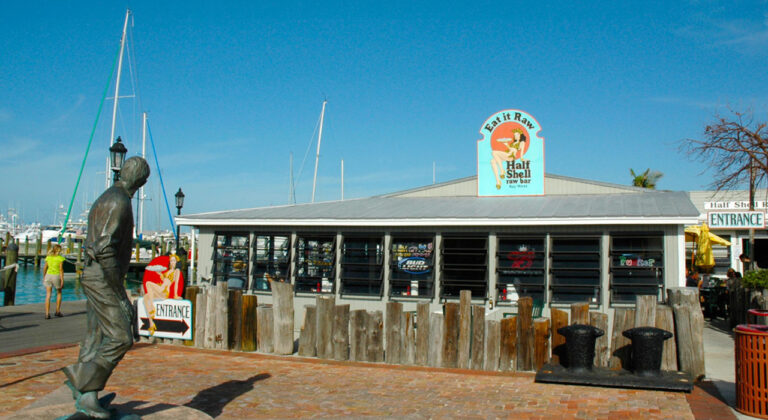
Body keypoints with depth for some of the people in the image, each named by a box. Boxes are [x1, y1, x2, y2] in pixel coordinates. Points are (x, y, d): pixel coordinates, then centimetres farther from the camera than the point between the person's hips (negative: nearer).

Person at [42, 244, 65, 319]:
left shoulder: (48, 257, 6)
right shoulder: (60, 258, -7)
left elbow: (44, 268, 9)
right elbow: (61, 269, -11)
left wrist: (44, 277, 21)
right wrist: (62, 280, -9)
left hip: (48, 276, 3)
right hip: (56, 276, -3)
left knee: (48, 295, 2)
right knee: (59, 293, 19)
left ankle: (47, 314, -5)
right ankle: (57, 311, 19)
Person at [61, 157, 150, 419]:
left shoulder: (107, 198, 16)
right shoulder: (118, 202, -16)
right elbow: (104, 250, -24)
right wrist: (121, 294, -20)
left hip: (95, 278, 10)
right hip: (102, 279, -10)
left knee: (97, 338, 12)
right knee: (121, 337, -10)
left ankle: (84, 392, 18)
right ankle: (86, 392, -4)